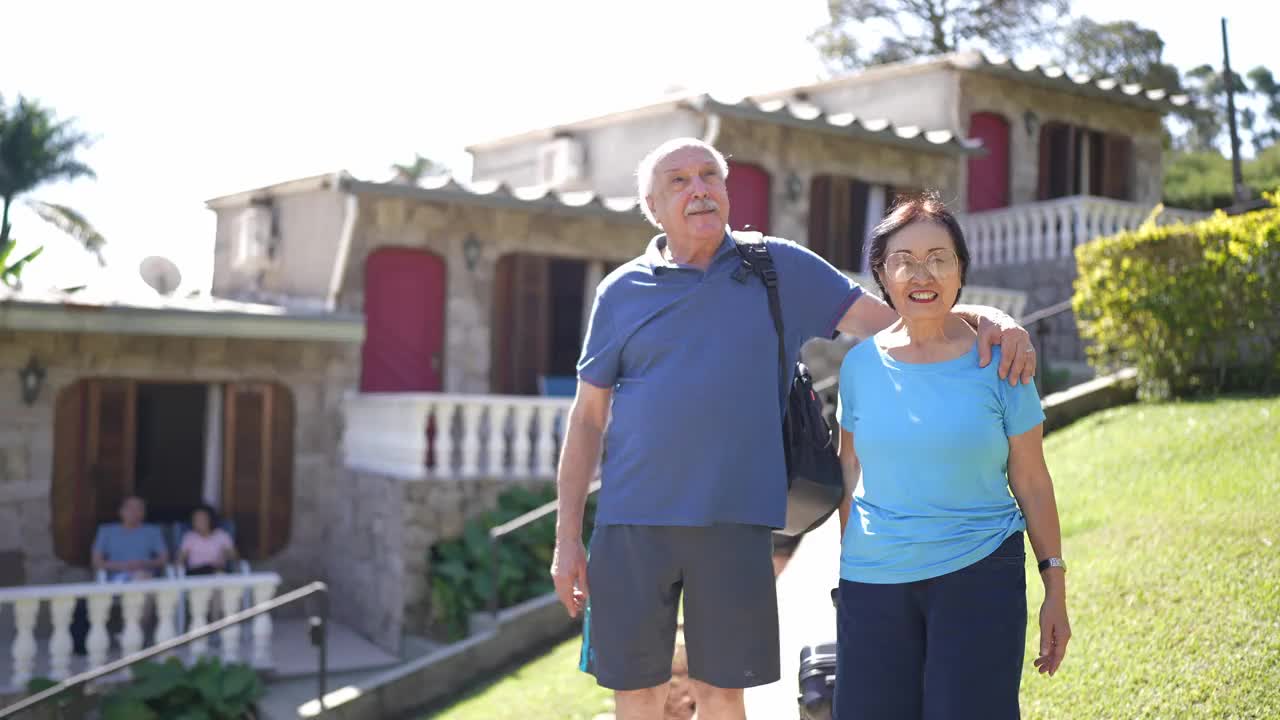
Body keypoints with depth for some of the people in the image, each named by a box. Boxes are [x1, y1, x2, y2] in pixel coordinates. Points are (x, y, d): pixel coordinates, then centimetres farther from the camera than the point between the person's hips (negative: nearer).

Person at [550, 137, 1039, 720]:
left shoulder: (780, 269, 6)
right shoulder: (622, 292, 6)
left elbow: (886, 319, 3)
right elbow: (588, 417, 8)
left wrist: (985, 318, -15)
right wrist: (567, 535, 4)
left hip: (735, 520, 0)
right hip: (631, 521, 1)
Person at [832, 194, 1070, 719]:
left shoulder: (996, 361, -4)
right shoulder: (861, 362, 1)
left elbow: (1031, 482, 0)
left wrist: (1055, 587, 1)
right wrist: (845, 565, 14)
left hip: (980, 576, -2)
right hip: (872, 581, 2)